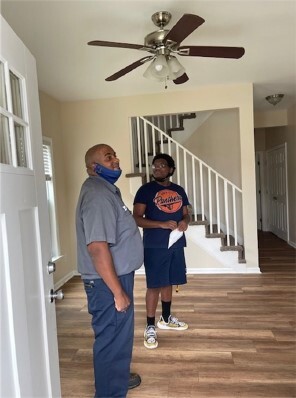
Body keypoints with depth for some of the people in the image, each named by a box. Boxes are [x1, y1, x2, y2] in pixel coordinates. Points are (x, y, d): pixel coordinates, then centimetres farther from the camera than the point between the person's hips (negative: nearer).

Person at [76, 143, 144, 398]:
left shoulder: (107, 189, 11)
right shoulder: (97, 194, -23)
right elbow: (97, 247, -29)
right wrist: (117, 291, -24)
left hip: (117, 276, 11)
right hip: (107, 282, -10)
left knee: (120, 335, 25)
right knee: (112, 338, 7)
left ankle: (118, 378, 47)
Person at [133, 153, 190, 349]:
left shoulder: (179, 190, 10)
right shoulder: (146, 190, -7)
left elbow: (186, 214, 16)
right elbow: (137, 218, -12)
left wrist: (185, 222, -8)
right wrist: (162, 224, -23)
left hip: (176, 244, 6)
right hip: (155, 246, -5)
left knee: (169, 282, 18)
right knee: (155, 285, -1)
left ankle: (166, 319, 36)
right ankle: (150, 327, 14)